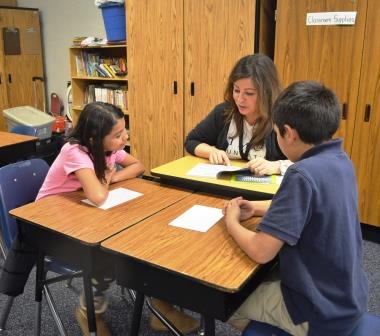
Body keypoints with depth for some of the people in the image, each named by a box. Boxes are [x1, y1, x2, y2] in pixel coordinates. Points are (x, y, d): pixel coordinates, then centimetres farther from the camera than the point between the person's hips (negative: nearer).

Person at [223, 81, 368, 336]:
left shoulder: (303, 174, -30)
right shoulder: (340, 160, -4)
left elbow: (261, 252, -29)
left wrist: (232, 223, -9)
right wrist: (257, 208, 4)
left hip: (320, 312, -7)